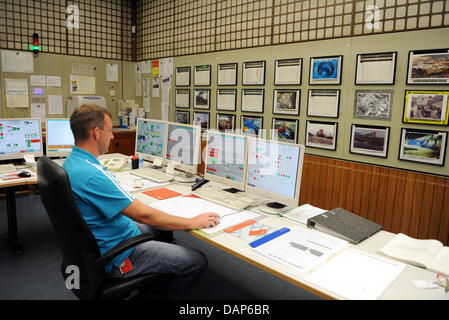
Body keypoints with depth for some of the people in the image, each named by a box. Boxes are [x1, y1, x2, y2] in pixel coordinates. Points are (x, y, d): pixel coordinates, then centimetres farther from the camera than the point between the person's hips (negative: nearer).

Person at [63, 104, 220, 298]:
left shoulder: (72, 162, 2)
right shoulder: (92, 175, -32)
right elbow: (143, 215, -30)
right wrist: (192, 223, -19)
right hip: (116, 258, -10)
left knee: (162, 228, 28)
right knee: (197, 262, -8)